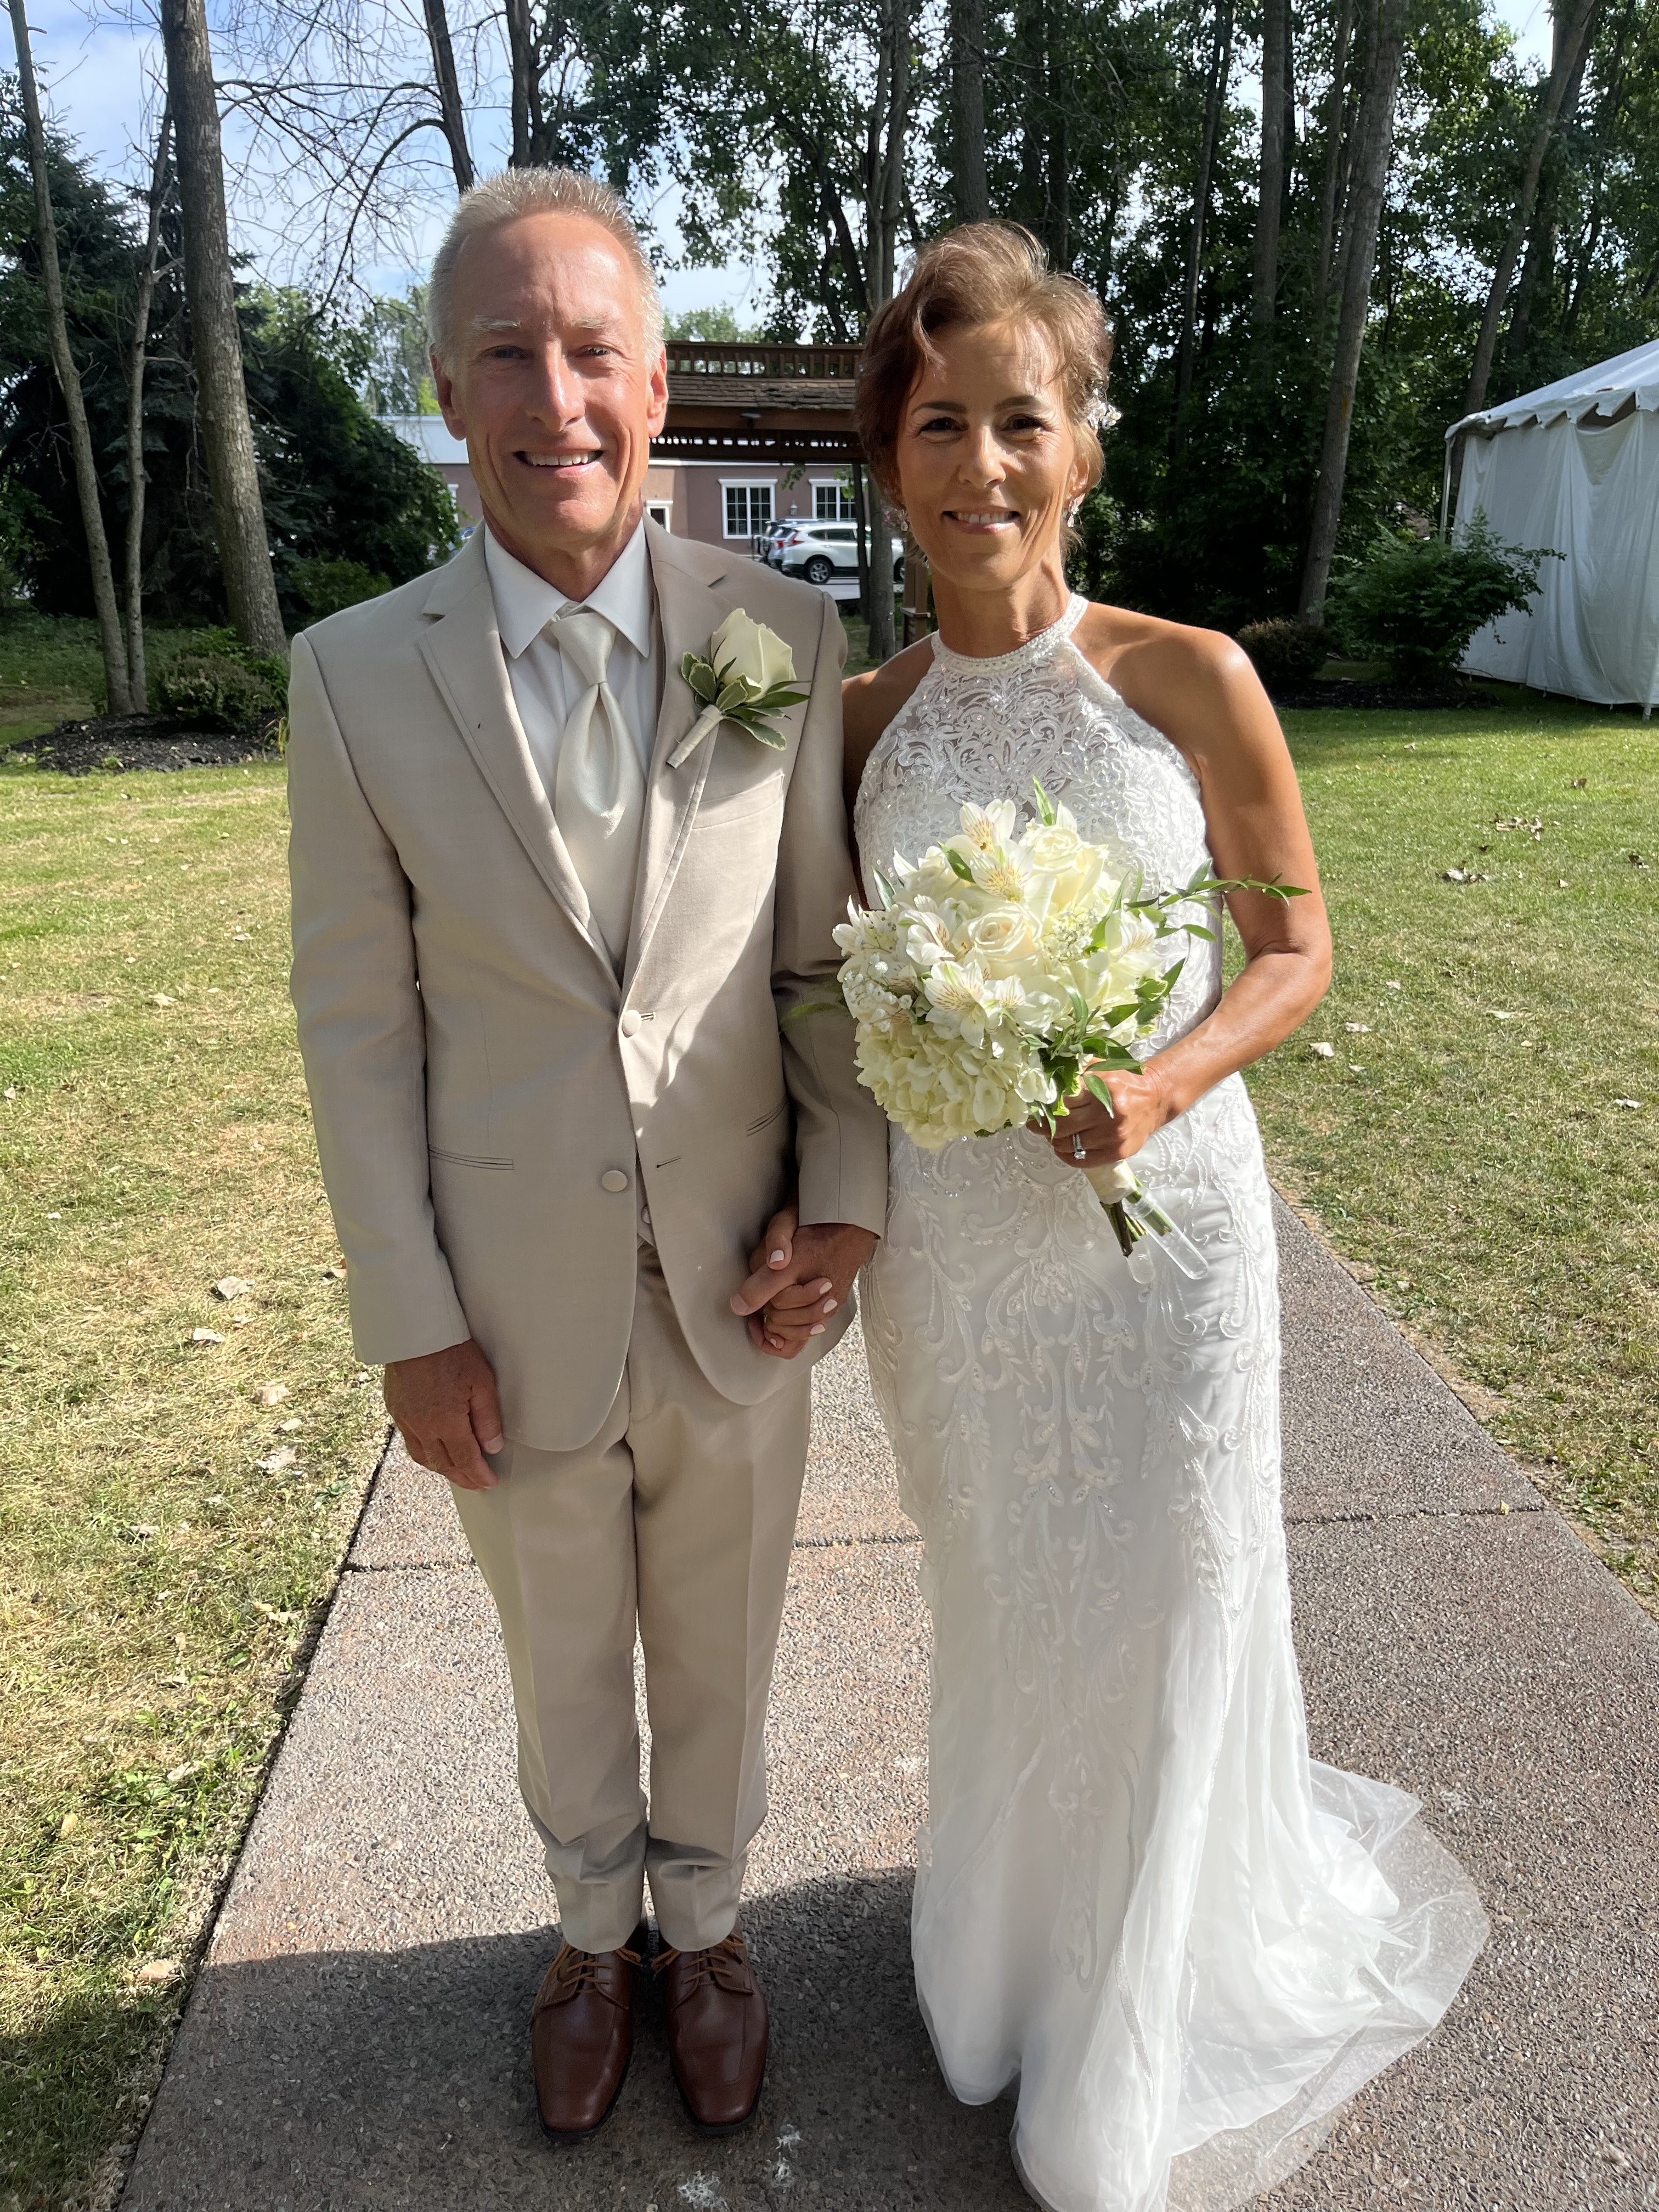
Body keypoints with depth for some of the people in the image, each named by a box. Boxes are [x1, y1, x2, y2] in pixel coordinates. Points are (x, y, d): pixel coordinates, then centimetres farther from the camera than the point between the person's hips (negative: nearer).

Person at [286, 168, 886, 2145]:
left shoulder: (787, 635, -8)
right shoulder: (356, 676, -9)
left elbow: (828, 950, -1)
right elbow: (356, 1025, -6)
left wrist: (850, 1201, -8)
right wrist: (409, 1326, -6)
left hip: (738, 1291, 1)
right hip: (516, 1310, 0)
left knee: (717, 1650, 22)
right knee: (562, 1662, 23)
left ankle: (702, 1920, 52)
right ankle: (592, 1927, 53)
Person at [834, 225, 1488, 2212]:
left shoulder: (1190, 681, -7)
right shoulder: (861, 719, 0)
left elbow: (1294, 953, -2)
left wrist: (1163, 1081, -21)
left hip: (1156, 1223, -1)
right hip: (945, 1242, 2)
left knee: (1166, 1619, 12)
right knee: (999, 1619, 20)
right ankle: (1009, 1943, 51)